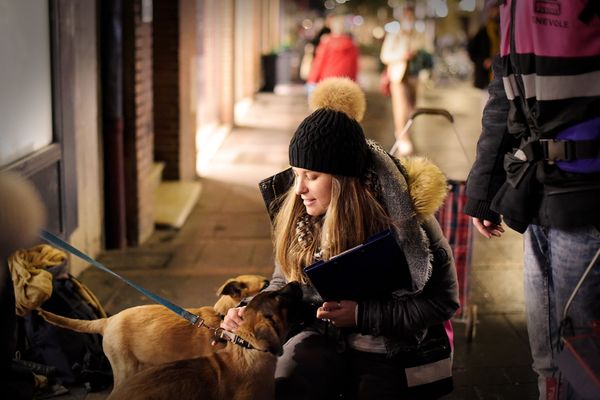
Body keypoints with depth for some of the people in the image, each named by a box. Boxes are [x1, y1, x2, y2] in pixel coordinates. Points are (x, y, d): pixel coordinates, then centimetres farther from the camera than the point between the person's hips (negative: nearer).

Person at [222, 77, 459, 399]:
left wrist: (362, 314, -19)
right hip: (320, 336, 2)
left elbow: (443, 300, -12)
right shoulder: (296, 214, -2)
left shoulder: (401, 216, -16)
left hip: (386, 349, -2)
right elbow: (285, 283, 13)